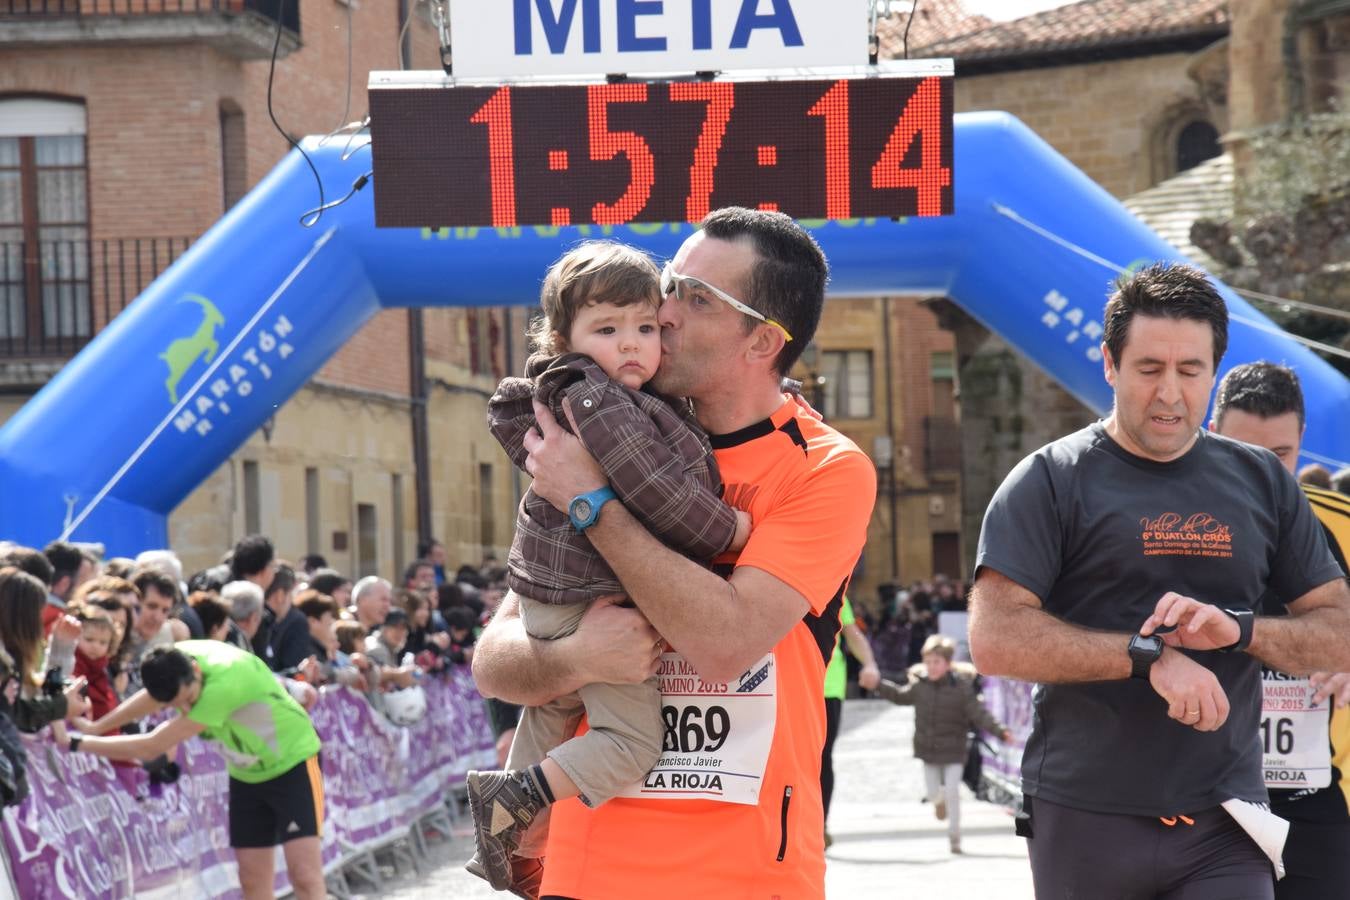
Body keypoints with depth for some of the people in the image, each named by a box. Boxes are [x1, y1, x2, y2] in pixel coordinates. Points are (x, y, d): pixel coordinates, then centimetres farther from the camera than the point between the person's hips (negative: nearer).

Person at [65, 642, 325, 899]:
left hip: (293, 762, -7)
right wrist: (92, 728, 5)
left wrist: (76, 743, -28)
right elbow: (151, 698, 10)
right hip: (247, 775, 7)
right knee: (253, 879, 3)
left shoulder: (222, 684, -38)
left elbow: (152, 747, -33)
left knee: (304, 874, -17)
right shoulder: (172, 661, -17)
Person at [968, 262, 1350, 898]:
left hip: (1222, 825, 2)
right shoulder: (1050, 482, 0)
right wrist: (1150, 655, -18)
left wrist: (1238, 629, -10)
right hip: (1085, 821, -2)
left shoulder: (1261, 483, 10)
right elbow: (994, 639, -11)